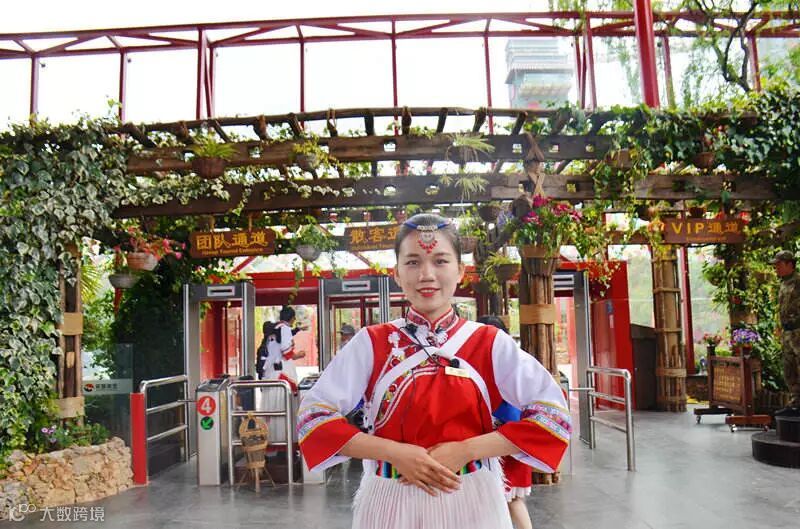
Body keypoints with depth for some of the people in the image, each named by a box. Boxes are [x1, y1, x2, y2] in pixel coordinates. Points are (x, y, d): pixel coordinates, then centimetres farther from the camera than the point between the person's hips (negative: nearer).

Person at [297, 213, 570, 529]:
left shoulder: (489, 343, -3)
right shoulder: (372, 343, -3)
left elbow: (552, 414, -6)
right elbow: (314, 417, -7)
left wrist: (466, 450, -15)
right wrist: (395, 452, -17)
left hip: (471, 502, 0)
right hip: (391, 501, 0)